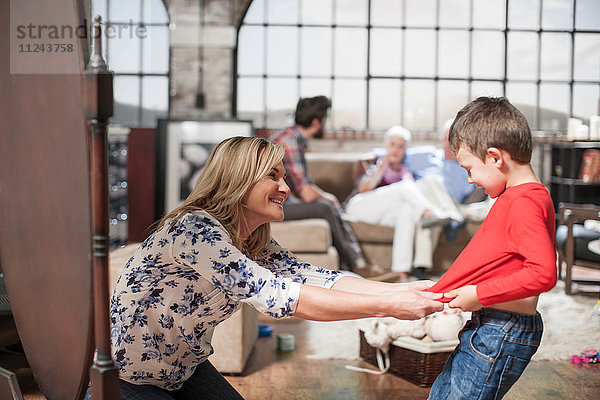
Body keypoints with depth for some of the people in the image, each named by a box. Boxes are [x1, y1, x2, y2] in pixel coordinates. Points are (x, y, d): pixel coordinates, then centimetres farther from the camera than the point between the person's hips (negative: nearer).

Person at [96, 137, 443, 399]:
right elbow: (274, 294, -38)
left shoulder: (254, 243, -3)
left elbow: (313, 277, -13)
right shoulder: (194, 231, -30)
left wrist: (404, 290, -26)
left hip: (187, 370, 8)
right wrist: (387, 307, -39)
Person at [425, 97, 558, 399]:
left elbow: (544, 274, -30)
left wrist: (479, 294, -23)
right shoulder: (516, 197, 12)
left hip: (500, 336, -11)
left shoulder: (525, 202, -20)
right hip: (486, 329, 11)